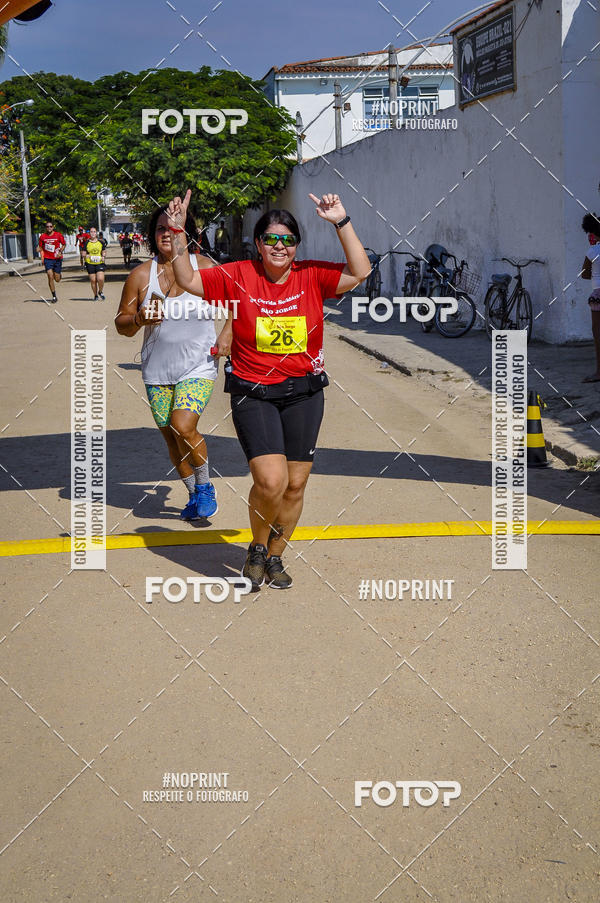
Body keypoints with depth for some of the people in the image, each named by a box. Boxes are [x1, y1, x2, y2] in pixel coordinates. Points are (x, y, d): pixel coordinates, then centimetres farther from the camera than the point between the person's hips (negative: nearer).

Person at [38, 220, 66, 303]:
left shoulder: (58, 235, -3)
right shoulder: (42, 236, 0)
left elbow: (64, 244, 7)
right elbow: (41, 247, 11)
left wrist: (60, 252, -10)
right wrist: (42, 257, -1)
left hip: (57, 259, 0)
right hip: (47, 259, 0)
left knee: (57, 279, 5)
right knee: (50, 277, -11)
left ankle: (59, 274, 45)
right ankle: (54, 296, -2)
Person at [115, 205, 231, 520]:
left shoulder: (205, 268, -2)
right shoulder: (141, 275, -1)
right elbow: (121, 323, 3)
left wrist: (228, 331, -4)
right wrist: (139, 319, -19)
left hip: (198, 367, -3)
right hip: (157, 371, 3)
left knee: (183, 426, -21)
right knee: (171, 438, 10)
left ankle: (205, 485, 5)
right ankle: (194, 495, 32)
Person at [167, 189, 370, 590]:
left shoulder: (312, 276, -1)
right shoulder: (237, 276, -2)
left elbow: (360, 272, -11)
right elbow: (188, 280, -2)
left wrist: (341, 222, -15)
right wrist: (178, 233, -13)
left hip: (304, 394, 2)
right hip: (254, 394, -2)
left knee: (295, 484, 7)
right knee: (271, 481, -17)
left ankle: (275, 557, 29)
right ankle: (257, 547, 12)